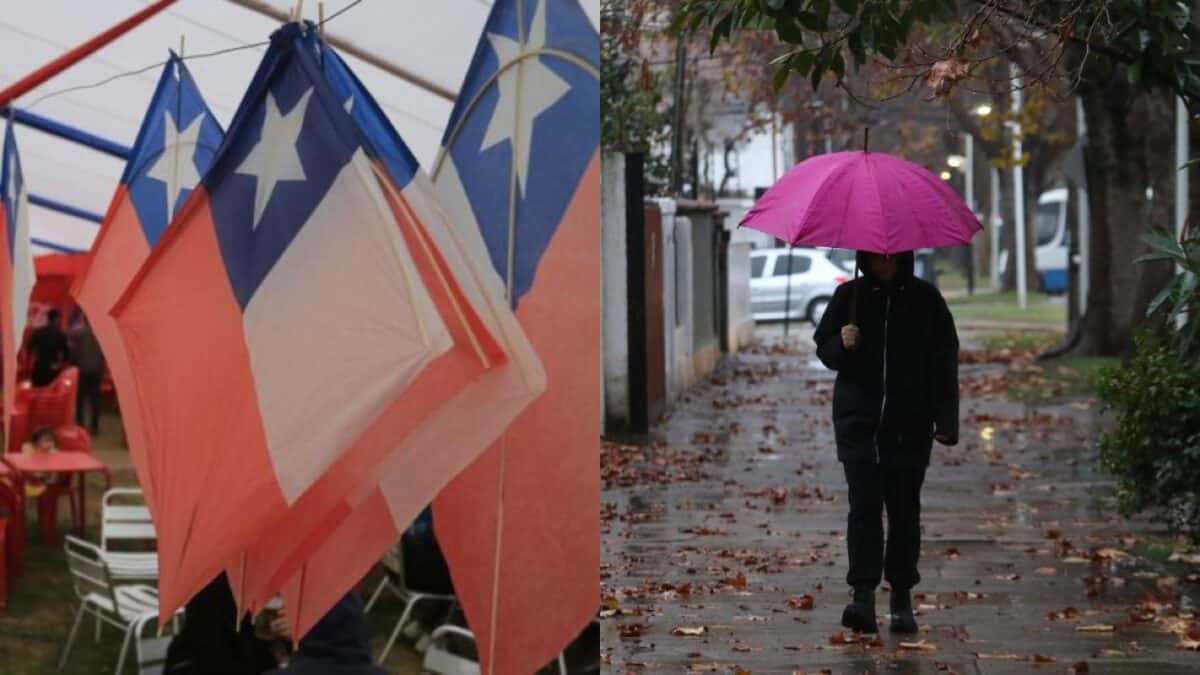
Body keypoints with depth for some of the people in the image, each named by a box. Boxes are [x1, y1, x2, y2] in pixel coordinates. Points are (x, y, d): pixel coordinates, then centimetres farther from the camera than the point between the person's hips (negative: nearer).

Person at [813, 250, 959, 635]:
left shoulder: (926, 299, 3)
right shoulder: (849, 296, 5)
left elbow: (944, 363, 3)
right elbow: (823, 347, 11)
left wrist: (946, 421, -3)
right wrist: (842, 345, -13)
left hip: (909, 425, 0)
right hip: (859, 422, 0)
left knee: (904, 511, 6)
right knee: (864, 505, -11)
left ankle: (902, 597, 16)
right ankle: (863, 595, -15)